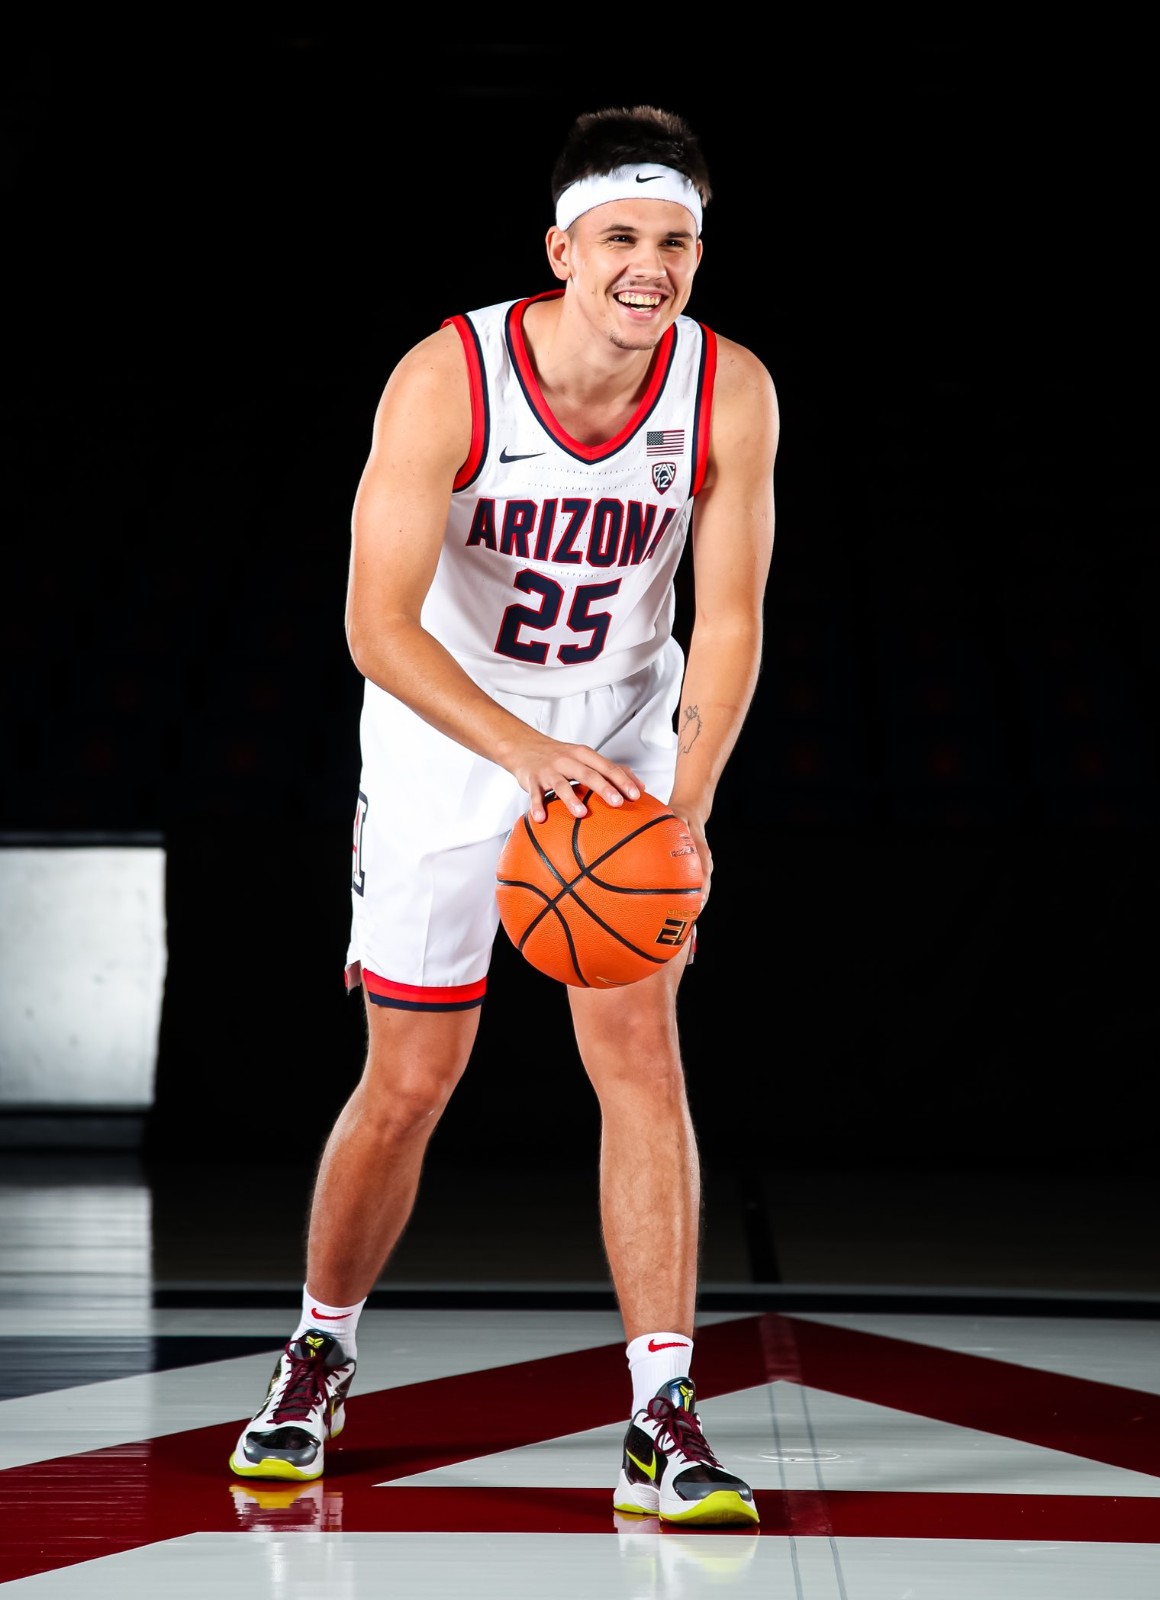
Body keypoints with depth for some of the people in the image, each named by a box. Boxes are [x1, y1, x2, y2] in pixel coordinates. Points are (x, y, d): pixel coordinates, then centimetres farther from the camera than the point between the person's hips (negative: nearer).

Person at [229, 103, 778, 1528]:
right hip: (444, 734, -2)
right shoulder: (446, 382, -25)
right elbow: (379, 626, -27)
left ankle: (661, 1424, -8)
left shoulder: (730, 394, -17)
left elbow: (728, 619, -12)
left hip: (627, 737, 2)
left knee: (640, 1048, -11)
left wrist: (685, 808, -25)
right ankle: (318, 1360, 29)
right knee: (409, 1084, 4)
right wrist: (530, 756, -39)